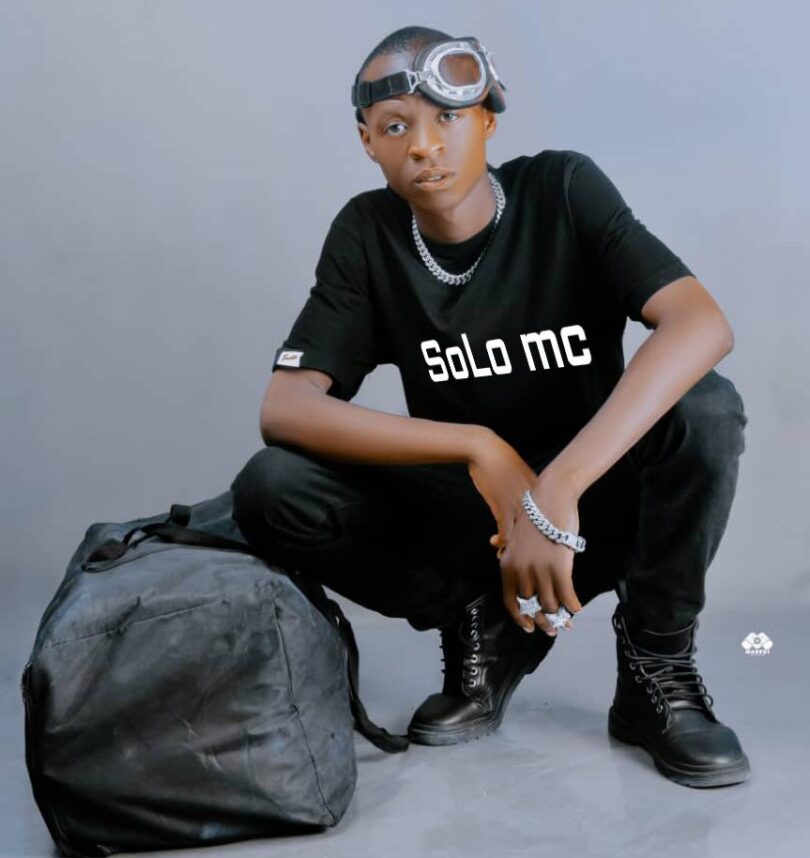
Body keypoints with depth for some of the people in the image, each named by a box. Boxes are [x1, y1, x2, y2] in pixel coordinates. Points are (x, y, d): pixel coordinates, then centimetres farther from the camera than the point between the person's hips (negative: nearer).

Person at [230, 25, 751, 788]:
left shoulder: (564, 191, -14)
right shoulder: (367, 234, -8)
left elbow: (703, 326, -29)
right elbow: (285, 408, -18)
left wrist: (556, 490, -40)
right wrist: (480, 450, -30)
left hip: (600, 498, -1)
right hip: (469, 513, 2)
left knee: (706, 409, -31)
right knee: (269, 489, -21)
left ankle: (656, 665, -9)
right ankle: (486, 624, -1)